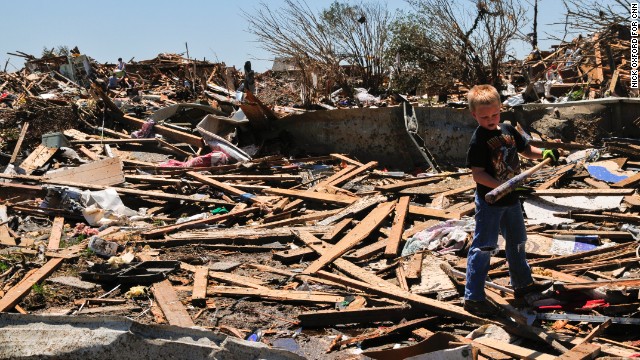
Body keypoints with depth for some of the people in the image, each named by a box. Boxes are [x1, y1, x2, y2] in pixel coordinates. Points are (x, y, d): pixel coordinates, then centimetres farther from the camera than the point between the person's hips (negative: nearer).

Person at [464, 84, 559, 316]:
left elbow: (526, 150, 18)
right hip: (489, 202, -8)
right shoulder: (478, 141, -18)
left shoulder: (508, 130, 3)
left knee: (517, 241, 22)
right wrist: (502, 186, -33)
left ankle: (523, 284, 41)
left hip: (511, 199, 8)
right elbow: (478, 175, -23)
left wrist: (543, 153, -1)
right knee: (483, 247, -4)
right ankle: (473, 297, 3)